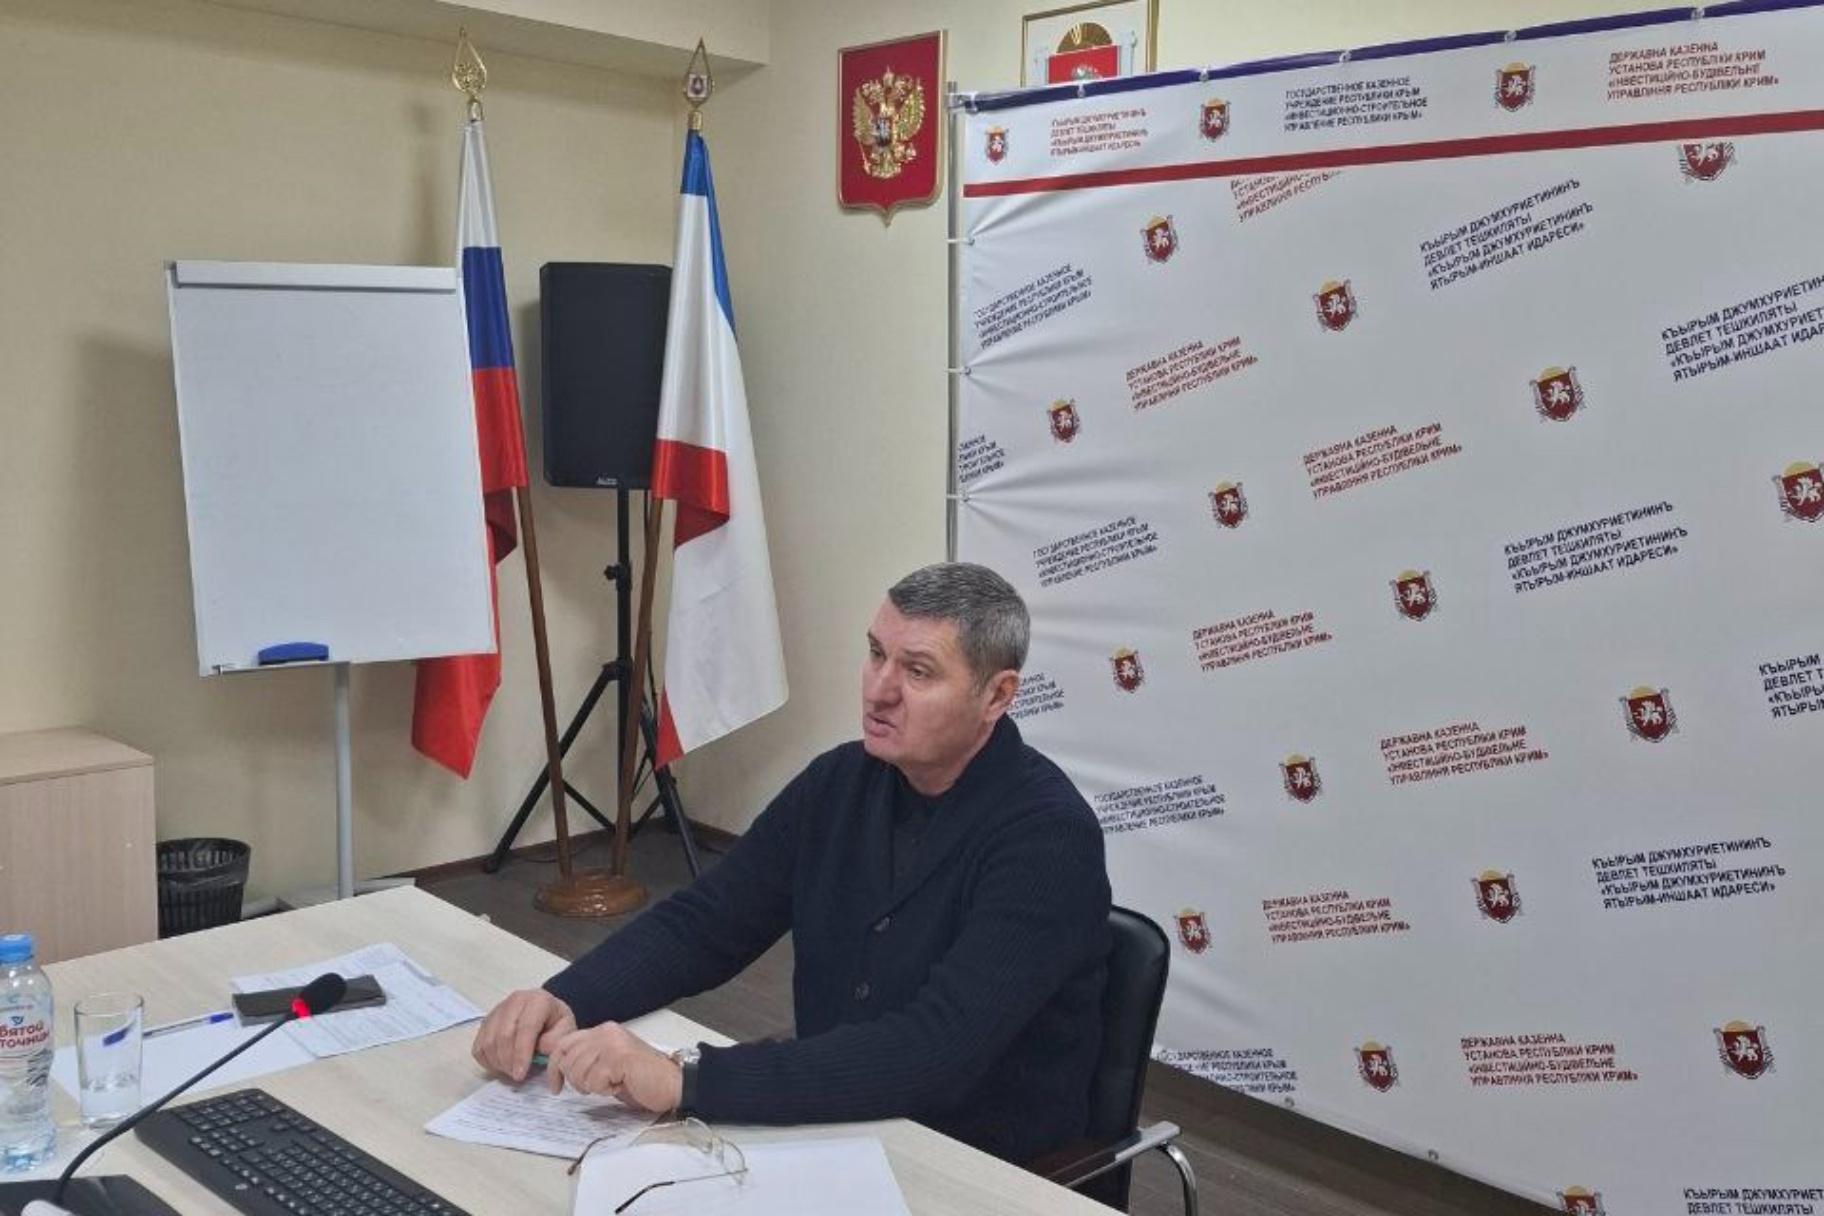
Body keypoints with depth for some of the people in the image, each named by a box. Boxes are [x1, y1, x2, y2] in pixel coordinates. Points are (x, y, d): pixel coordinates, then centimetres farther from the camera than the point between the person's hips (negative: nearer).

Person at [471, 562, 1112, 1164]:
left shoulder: (1047, 837, -23)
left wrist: (686, 1078, -38)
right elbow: (704, 922, 1)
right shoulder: (839, 781, -2)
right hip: (837, 1129, 5)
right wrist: (564, 999, -19)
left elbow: (936, 1053, -33)